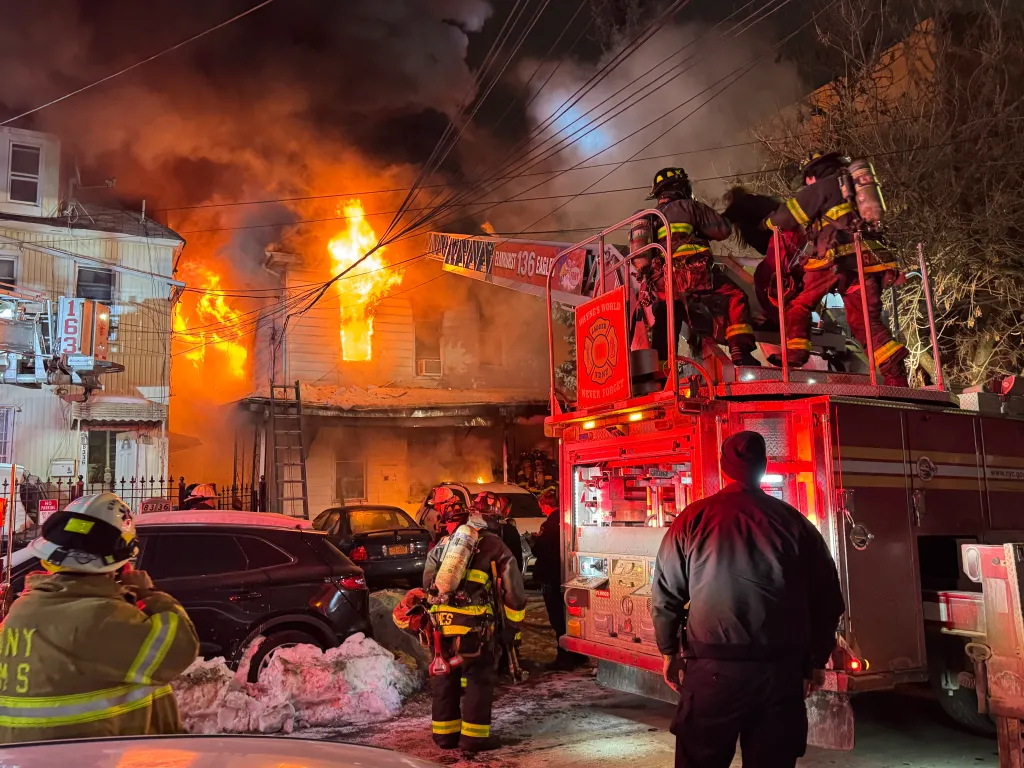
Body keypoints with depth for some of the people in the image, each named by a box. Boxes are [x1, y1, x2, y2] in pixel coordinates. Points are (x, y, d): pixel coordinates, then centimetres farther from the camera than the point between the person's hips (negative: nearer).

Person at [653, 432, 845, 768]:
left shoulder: (694, 519, -4)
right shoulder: (795, 523, 0)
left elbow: (666, 594, 0)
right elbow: (827, 599, 7)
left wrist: (669, 652, 13)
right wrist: (814, 661, 17)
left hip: (712, 668, -2)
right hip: (782, 671, 2)